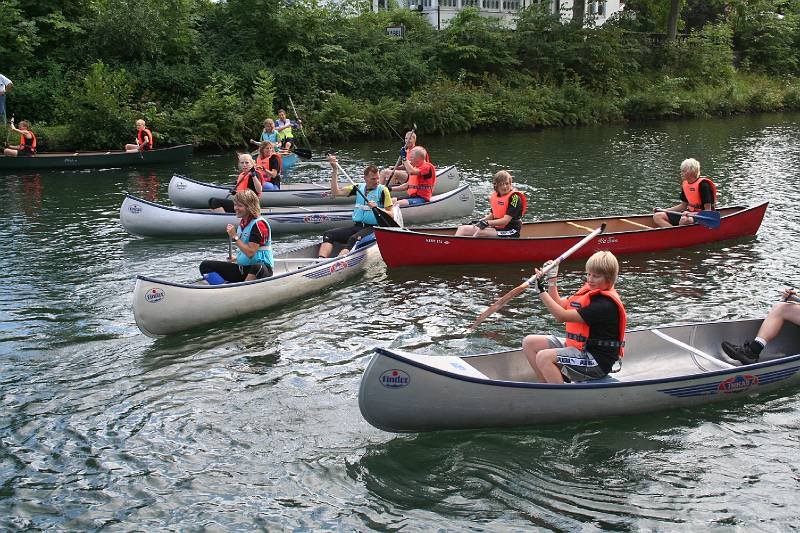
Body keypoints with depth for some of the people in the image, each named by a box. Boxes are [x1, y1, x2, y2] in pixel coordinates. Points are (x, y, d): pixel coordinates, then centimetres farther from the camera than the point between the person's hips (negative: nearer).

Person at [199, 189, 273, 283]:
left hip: (260, 268, -9)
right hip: (242, 268, 9)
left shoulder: (259, 224, -13)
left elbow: (250, 253, -20)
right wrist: (237, 258, 15)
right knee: (205, 266, -2)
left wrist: (235, 237, -16)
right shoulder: (242, 223, 13)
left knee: (257, 268, -47)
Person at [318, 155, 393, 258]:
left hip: (373, 229, -6)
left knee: (354, 239, -36)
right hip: (357, 226, 6)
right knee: (328, 234, -13)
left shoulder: (382, 190, 1)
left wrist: (377, 208, -20)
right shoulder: (359, 188, 14)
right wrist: (335, 170, 4)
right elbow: (336, 192, 8)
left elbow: (390, 215, -2)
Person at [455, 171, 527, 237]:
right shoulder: (495, 196, 9)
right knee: (462, 228, -3)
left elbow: (505, 220, -19)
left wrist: (486, 223, -22)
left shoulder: (514, 197, -13)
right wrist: (479, 222, 3)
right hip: (496, 228, 8)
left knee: (480, 232, -31)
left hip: (510, 232, -8)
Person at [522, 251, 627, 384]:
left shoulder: (605, 304, -22)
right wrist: (551, 279, 8)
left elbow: (562, 316, -26)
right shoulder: (589, 291, 7)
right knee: (530, 342, 6)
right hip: (578, 347, 10)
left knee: (544, 357, -29)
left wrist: (541, 290, -23)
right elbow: (560, 304, 16)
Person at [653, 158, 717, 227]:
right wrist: (664, 210, 13)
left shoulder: (703, 184, -15)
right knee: (657, 217, -6)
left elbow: (708, 211, -17)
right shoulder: (685, 184, 8)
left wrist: (690, 214, -29)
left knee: (684, 220, -43)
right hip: (689, 214, 9)